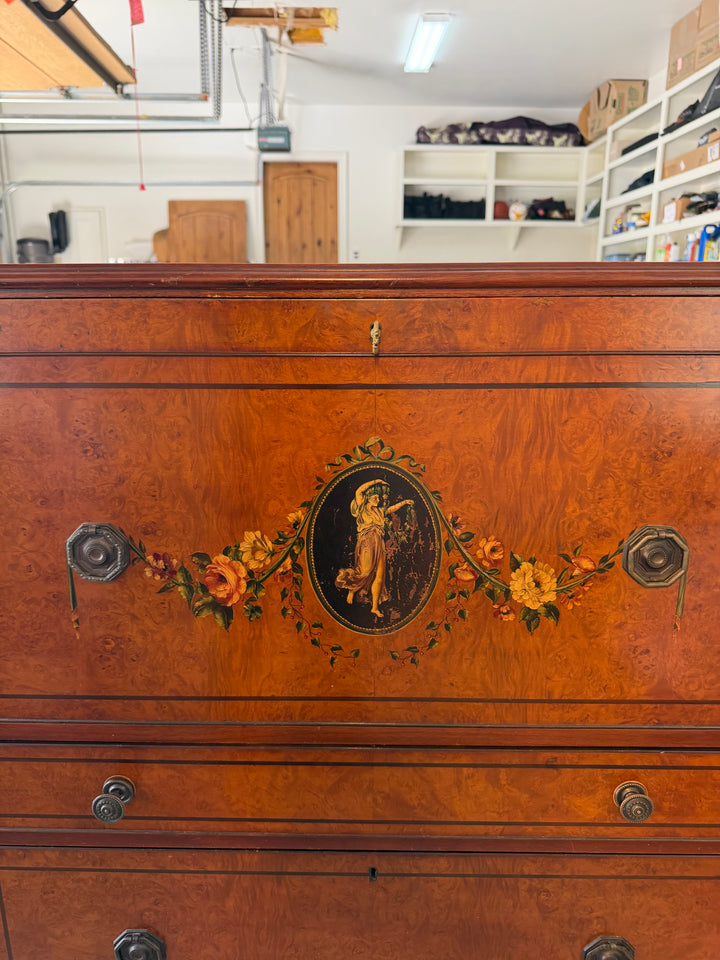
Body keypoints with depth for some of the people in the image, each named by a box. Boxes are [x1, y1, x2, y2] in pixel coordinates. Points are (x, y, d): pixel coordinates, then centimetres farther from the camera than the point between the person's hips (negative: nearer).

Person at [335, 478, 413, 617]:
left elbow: (392, 508, 40)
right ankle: (351, 589, 15)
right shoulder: (362, 509, 3)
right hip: (366, 543, -6)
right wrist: (375, 482, -5)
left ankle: (375, 606, 6)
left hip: (379, 545, 6)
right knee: (365, 571, -15)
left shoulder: (379, 511, 20)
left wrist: (404, 502, 35)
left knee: (379, 575, 1)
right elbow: (359, 491, -10)